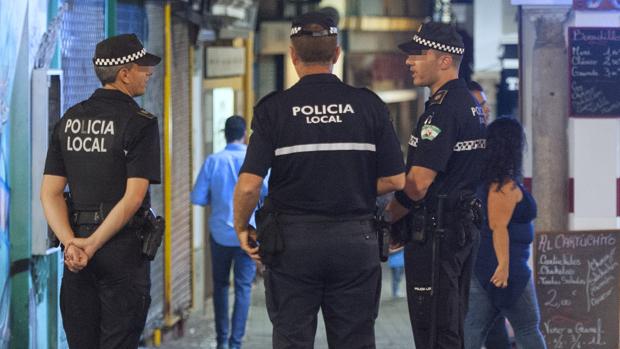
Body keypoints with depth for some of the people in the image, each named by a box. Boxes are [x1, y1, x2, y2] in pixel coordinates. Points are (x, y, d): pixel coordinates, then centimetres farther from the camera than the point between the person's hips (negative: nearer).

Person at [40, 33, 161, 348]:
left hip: (76, 252, 5)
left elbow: (50, 193, 2)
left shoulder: (67, 121, 8)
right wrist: (92, 246, -16)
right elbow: (134, 197, -17)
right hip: (123, 250, -5)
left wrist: (71, 243, -9)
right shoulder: (140, 124, -9)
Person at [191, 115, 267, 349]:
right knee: (243, 288, 3)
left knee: (220, 285, 16)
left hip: (220, 232, 1)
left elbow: (197, 198, -6)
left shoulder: (213, 161, -4)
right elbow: (270, 192, -11)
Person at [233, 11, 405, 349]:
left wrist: (241, 228, 5)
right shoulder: (369, 105, -1)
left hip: (292, 241, -1)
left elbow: (249, 185, -12)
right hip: (355, 241, 2)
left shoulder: (273, 108, -6)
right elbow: (395, 180, 1)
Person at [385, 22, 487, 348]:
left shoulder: (442, 109, -18)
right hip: (464, 229, 10)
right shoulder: (470, 104, 15)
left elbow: (419, 183, -22)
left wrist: (386, 219, -6)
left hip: (435, 234, -10)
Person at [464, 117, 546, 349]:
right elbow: (498, 227, -21)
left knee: (473, 330, 4)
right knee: (528, 330, 4)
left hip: (480, 267, 8)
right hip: (501, 268, -8)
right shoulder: (506, 185, -14)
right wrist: (504, 265, -25)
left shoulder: (485, 180, 12)